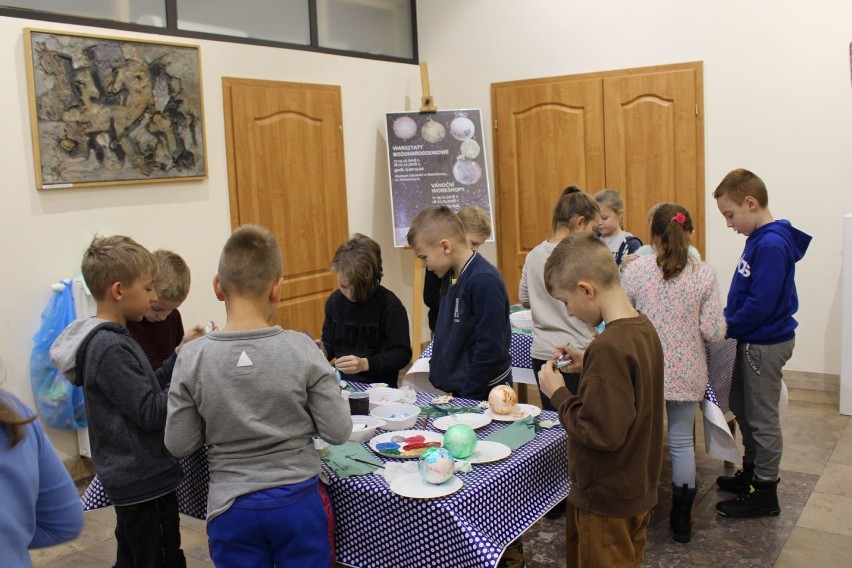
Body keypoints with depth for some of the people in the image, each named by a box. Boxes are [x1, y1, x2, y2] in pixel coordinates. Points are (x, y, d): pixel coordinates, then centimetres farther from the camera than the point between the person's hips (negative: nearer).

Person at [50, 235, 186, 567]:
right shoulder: (111, 349, -22)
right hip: (146, 482, -10)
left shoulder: (109, 339, 7)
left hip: (132, 479, 10)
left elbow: (148, 388, 10)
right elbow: (151, 413, -22)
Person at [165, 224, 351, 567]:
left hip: (232, 510, 1)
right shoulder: (300, 350, -16)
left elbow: (179, 445, -6)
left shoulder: (192, 359, -13)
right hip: (297, 501, 0)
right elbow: (337, 432, -11)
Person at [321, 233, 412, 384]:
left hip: (379, 386, -3)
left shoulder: (390, 305, -12)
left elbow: (402, 353, -14)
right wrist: (321, 351, -4)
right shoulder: (334, 301, 5)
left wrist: (365, 364, -26)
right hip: (342, 382, 3)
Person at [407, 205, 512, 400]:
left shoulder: (484, 282, -21)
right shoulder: (451, 277, 5)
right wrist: (437, 366, 12)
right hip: (456, 389, 8)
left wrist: (468, 396, -17)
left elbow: (490, 351, -22)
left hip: (481, 396, -8)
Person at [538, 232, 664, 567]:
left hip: (607, 500, -8)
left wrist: (558, 394, -17)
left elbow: (601, 432, -29)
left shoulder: (608, 346, -28)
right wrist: (587, 364, 2)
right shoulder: (643, 328, 0)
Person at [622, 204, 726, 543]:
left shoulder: (635, 271, -10)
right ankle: (682, 522, 24)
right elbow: (715, 332, -9)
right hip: (687, 373, 1)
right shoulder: (704, 275, -7)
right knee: (682, 443, 13)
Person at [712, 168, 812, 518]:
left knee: (762, 418, 3)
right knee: (743, 409, 21)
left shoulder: (771, 245, -24)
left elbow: (760, 304, -27)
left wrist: (726, 327, -16)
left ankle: (765, 493, 16)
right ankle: (752, 472, 37)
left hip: (765, 344, -10)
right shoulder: (760, 239, 7)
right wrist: (727, 320, 2)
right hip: (752, 341, 10)